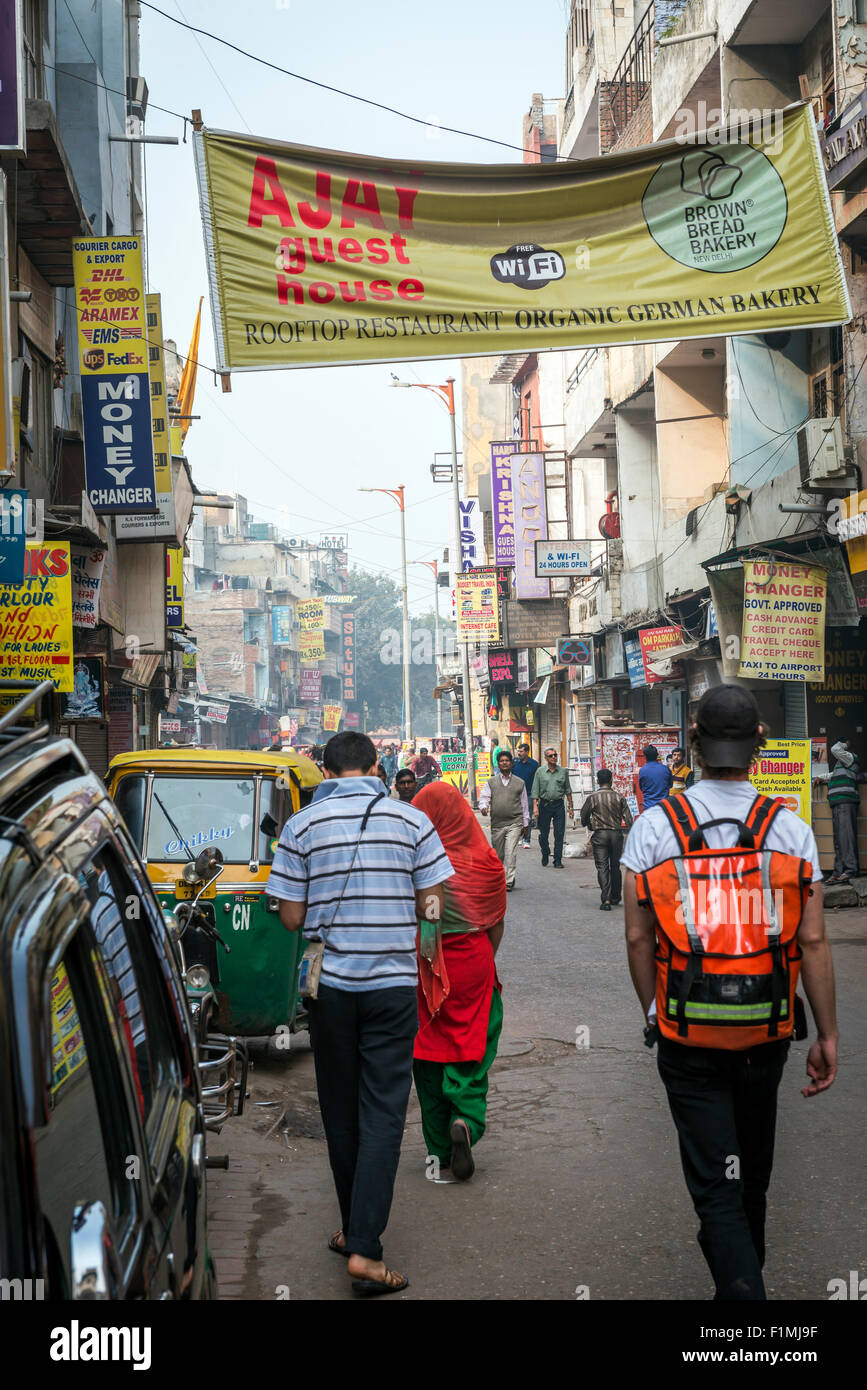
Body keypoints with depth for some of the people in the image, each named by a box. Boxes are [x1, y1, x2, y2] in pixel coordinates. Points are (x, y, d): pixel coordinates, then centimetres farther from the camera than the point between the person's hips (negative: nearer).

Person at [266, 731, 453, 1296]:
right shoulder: (411, 820, -2)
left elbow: (291, 917, -1)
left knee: (340, 1110, 14)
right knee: (383, 1114, 1)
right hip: (393, 982, -1)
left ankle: (355, 1229, 27)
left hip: (330, 984, 1)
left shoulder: (303, 826, -2)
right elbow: (431, 907, 0)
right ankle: (365, 1249, -5)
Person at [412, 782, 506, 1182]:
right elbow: (496, 924, 2)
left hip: (420, 970, 0)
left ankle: (439, 1148, 19)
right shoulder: (483, 860, -8)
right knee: (472, 1046, 10)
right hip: (472, 963, 0)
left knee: (428, 1048, 11)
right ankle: (465, 1121, -13)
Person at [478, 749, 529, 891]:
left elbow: (524, 804, 13)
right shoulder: (491, 782, 10)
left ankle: (509, 881, -11)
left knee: (511, 853, -13)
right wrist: (484, 807, -18)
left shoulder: (519, 783, 10)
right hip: (497, 824, 2)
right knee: (498, 854, 10)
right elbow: (484, 797, 5)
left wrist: (525, 823, 12)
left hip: (514, 823, -2)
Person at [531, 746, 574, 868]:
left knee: (559, 834, -3)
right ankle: (545, 855, 29)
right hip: (544, 804, 0)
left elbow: (568, 790, 11)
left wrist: (570, 807, 9)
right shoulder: (540, 771, 2)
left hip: (558, 805, 1)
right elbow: (535, 791, 1)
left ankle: (558, 860, 2)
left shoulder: (563, 771, 6)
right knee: (544, 833, 6)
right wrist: (535, 807, -8)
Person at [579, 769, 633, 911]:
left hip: (599, 835, -2)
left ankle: (606, 900, -12)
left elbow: (584, 817, 6)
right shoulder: (619, 797, -1)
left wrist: (590, 827, 25)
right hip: (616, 835, 2)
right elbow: (628, 819, -2)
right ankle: (615, 898, 26)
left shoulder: (592, 798, -4)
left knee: (602, 867, -2)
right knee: (615, 866, 15)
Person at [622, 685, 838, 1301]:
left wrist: (656, 1014, 7)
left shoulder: (653, 827, -9)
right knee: (752, 1170, 23)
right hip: (766, 1033, 2)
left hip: (687, 1036, -2)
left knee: (715, 1182, 3)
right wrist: (827, 1036, 1)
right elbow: (813, 940, -7)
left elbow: (638, 938, -7)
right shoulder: (791, 828, -7)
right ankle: (741, 1263, 46)